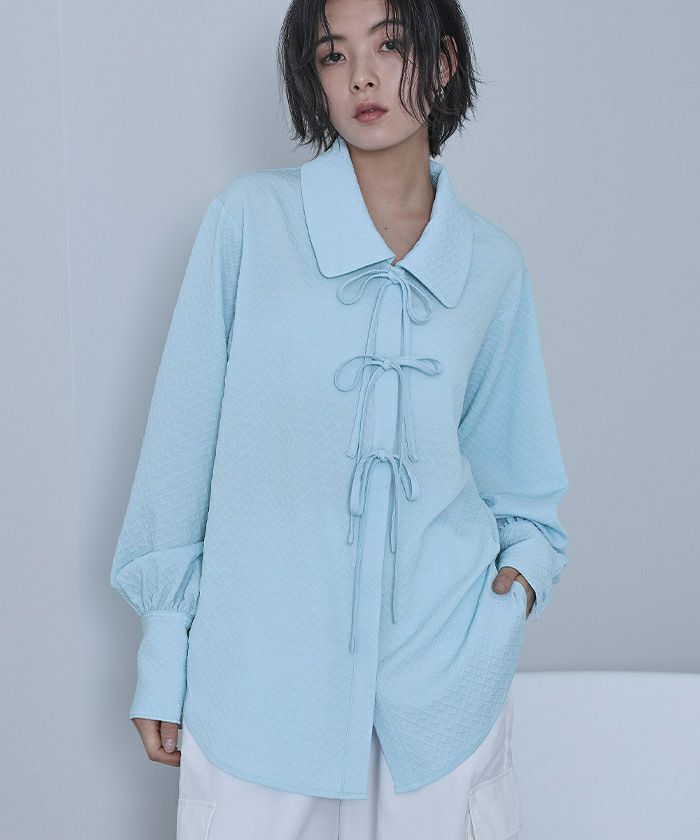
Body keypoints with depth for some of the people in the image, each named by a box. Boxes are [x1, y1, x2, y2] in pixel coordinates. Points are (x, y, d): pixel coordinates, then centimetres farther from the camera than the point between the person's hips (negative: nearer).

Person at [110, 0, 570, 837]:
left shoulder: (494, 264, 3)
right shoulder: (249, 218, -5)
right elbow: (184, 434, -3)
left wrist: (527, 557, -2)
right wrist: (162, 655, -2)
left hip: (441, 669, 2)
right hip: (260, 667, -1)